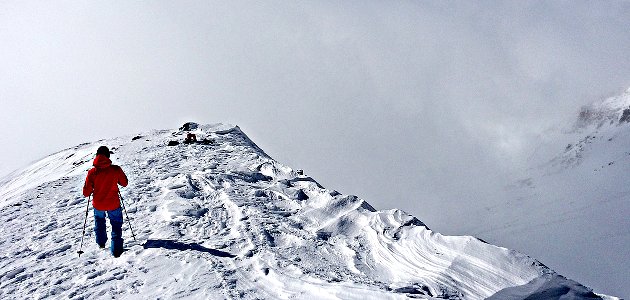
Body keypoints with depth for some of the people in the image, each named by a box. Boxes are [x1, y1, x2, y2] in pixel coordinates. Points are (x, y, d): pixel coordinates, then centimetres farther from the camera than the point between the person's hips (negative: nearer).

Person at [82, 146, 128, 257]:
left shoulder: (92, 172, -17)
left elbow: (86, 192, -11)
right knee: (116, 225, 15)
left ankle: (101, 242, 43)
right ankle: (116, 250, 9)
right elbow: (124, 183, -1)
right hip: (113, 204, -2)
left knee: (99, 221, 32)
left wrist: (91, 191, 10)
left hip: (98, 204, 2)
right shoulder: (116, 169, -18)